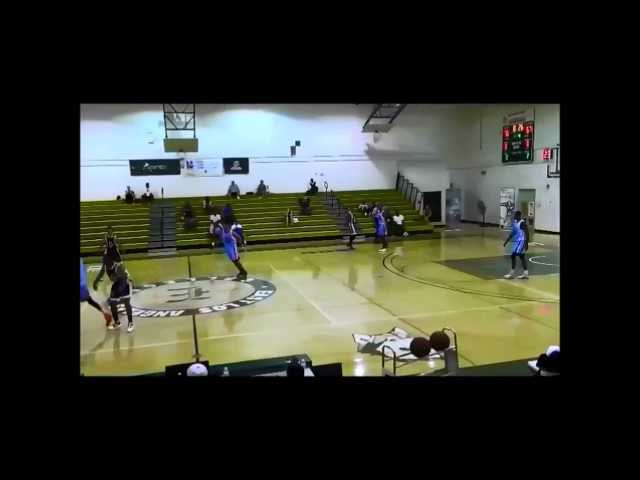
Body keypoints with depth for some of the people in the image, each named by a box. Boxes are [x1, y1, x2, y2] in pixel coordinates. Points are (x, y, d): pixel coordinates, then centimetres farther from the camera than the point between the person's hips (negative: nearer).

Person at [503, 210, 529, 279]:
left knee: (513, 255, -14)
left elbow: (527, 233, -17)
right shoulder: (514, 222, 11)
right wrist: (506, 241, 17)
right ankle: (525, 273, 18)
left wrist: (526, 244, -21)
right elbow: (512, 233, 19)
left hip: (520, 241, -10)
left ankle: (512, 273, -9)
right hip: (516, 241, 10)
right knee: (521, 256, 12)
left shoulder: (522, 223, -16)